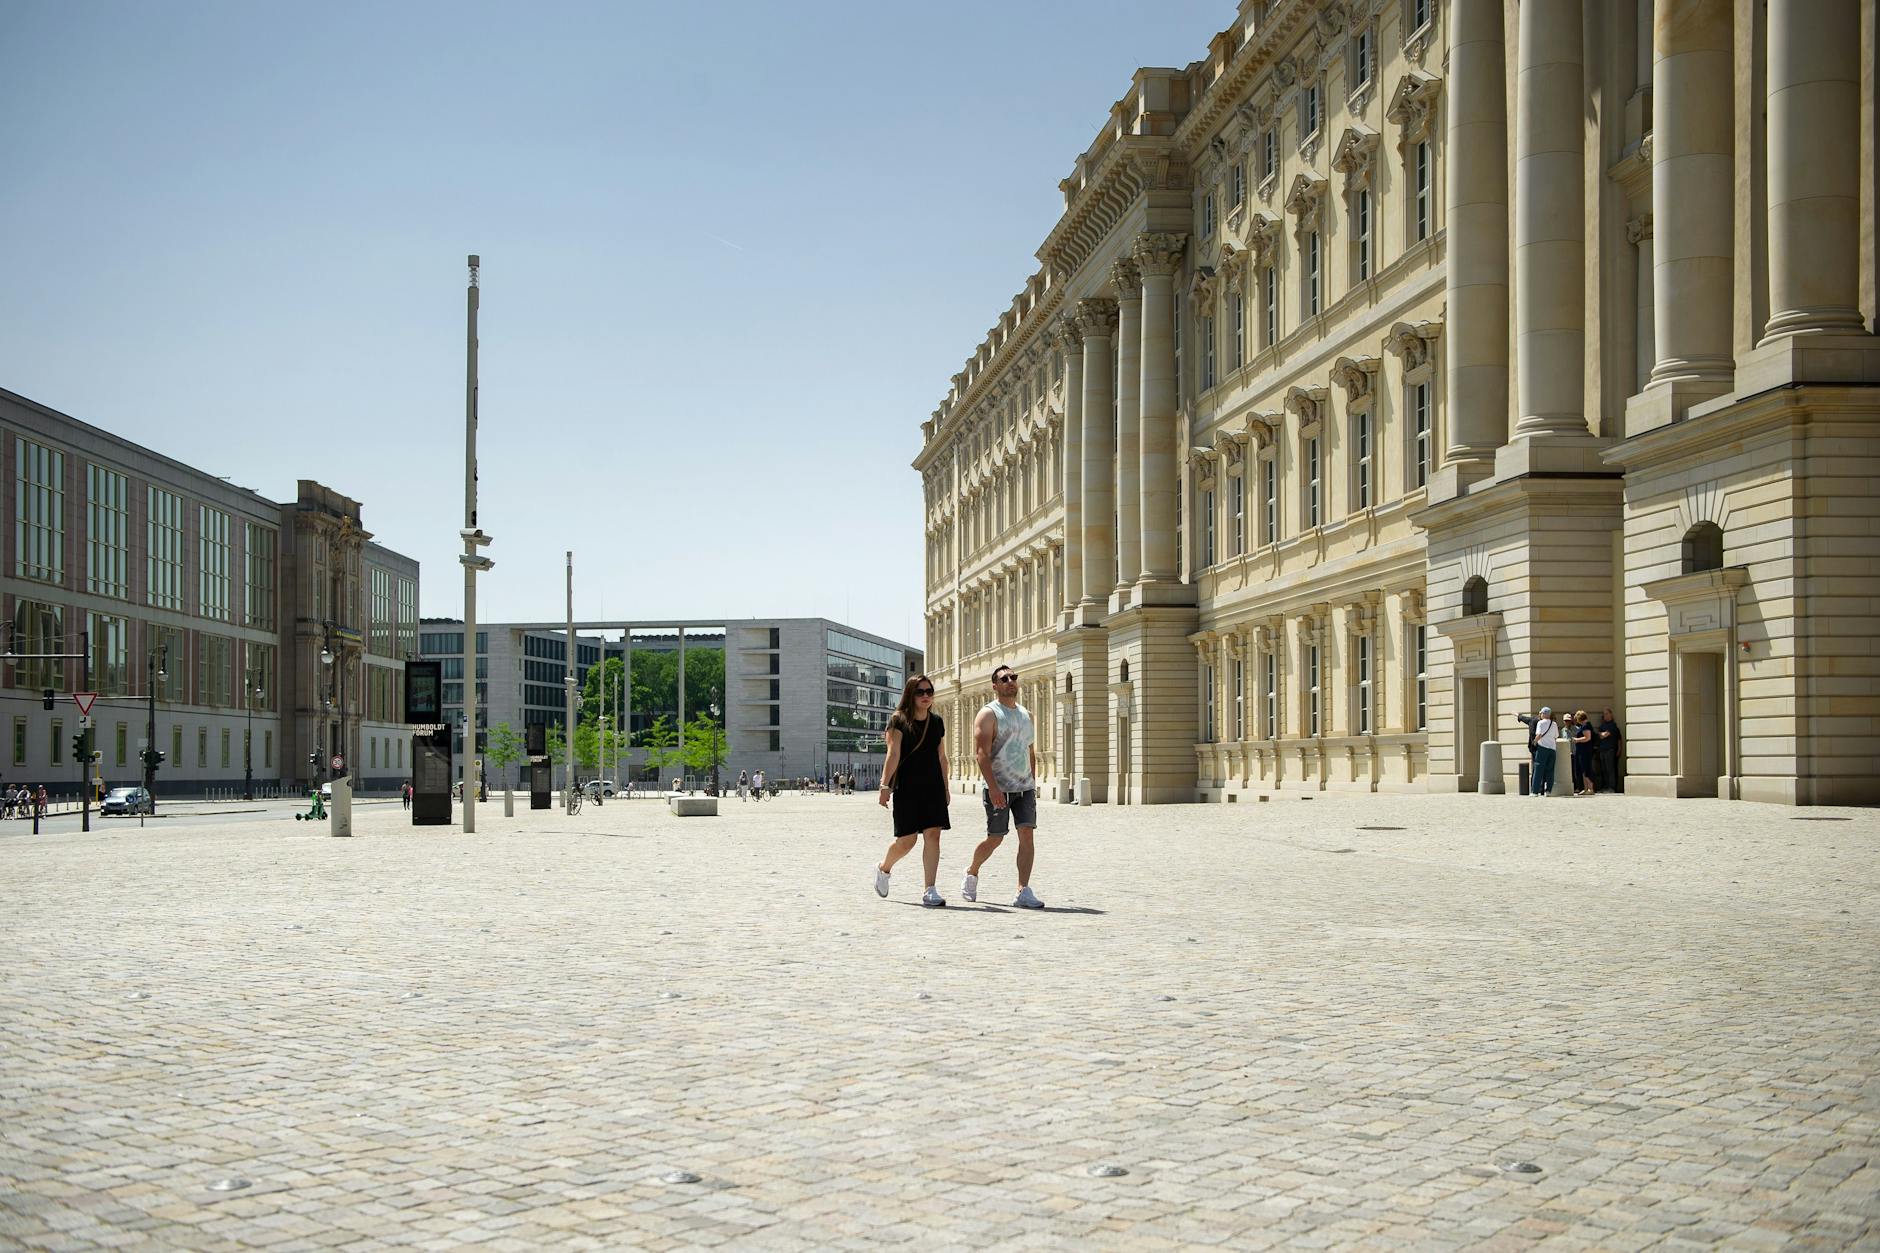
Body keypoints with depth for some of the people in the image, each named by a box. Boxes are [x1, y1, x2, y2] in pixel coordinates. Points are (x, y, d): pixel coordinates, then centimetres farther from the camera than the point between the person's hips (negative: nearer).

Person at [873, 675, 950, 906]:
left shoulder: (937, 722, 11)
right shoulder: (898, 722, -4)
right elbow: (893, 755, -13)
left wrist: (945, 788, 16)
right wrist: (885, 785, -22)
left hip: (933, 788, 4)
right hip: (906, 789, -4)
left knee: (932, 835, -7)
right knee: (906, 840, -2)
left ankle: (930, 891, -7)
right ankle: (883, 868, 29)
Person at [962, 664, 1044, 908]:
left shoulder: (1026, 714, 16)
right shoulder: (988, 714, -6)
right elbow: (981, 754, -14)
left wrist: (1033, 783, 16)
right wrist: (993, 787, -22)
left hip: (1025, 787, 5)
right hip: (999, 789, -5)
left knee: (1027, 834, -8)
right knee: (995, 839, 1)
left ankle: (1024, 892, -9)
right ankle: (972, 872, 30)